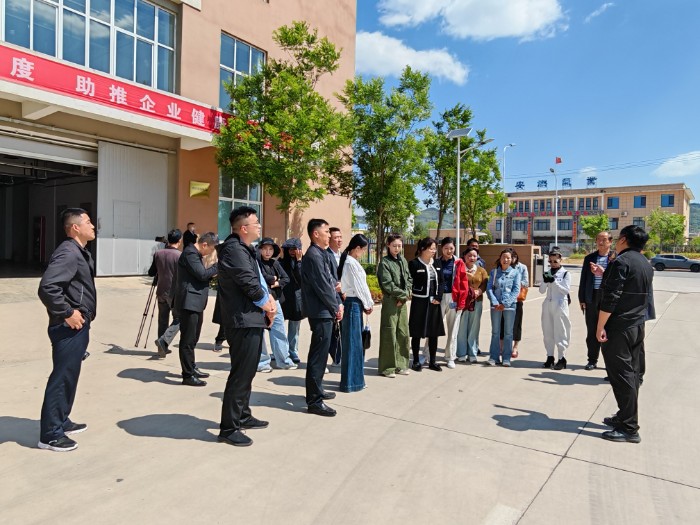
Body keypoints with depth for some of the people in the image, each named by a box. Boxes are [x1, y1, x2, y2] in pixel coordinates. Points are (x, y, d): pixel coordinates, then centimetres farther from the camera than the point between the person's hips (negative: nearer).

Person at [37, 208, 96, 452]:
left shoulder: (80, 252, 14)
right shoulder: (68, 253, -19)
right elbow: (47, 287, -30)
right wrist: (67, 313, -23)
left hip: (78, 326, 10)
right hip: (69, 328, -10)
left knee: (69, 376, 19)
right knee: (62, 377, -3)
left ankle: (61, 421, 32)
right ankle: (50, 433, 7)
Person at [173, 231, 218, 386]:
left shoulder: (196, 254, 17)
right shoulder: (190, 253, -14)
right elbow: (202, 274, -20)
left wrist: (213, 274, 6)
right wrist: (219, 266, -10)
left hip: (196, 303, 10)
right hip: (189, 302, -10)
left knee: (192, 339, 19)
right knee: (188, 340, -4)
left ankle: (191, 368, 30)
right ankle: (188, 375, 2)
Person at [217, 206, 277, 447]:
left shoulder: (245, 249, 17)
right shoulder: (234, 249, -16)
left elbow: (259, 280, 18)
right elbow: (249, 284, -20)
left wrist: (269, 298, 0)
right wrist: (266, 304, -5)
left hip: (252, 319, 11)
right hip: (243, 320, -11)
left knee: (247, 372, 19)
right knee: (240, 375, -4)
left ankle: (243, 416, 33)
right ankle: (228, 428, 6)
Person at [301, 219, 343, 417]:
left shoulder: (323, 254, 14)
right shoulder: (314, 256, -16)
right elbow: (322, 287, -19)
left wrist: (338, 304, 5)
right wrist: (336, 308, -10)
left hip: (325, 311, 10)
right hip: (321, 312, -10)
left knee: (320, 353, 19)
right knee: (318, 355, -5)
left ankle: (317, 390, 33)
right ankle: (314, 401, 2)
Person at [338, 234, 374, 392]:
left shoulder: (348, 261, 13)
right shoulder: (352, 263, -16)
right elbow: (359, 286, -13)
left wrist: (366, 303, 9)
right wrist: (368, 304, -1)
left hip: (353, 303, 9)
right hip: (353, 303, -9)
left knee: (354, 342, 15)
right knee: (352, 342, -1)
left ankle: (354, 377, 25)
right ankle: (351, 381, 8)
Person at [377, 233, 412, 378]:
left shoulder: (403, 261, 12)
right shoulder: (384, 262, -7)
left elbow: (409, 279, 12)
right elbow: (387, 284, -13)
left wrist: (405, 295, -3)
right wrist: (403, 294, -8)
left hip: (403, 301, 6)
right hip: (390, 301, -6)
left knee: (403, 333, 8)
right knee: (389, 334, -4)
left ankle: (400, 364, 19)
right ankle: (387, 367, 5)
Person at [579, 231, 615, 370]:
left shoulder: (616, 258, -2)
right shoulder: (589, 258, 7)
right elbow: (583, 279, 8)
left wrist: (603, 273, -22)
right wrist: (581, 299, 4)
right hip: (592, 297, 3)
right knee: (592, 331, 9)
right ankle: (592, 360, 19)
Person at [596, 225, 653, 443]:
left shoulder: (621, 261, -15)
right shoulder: (646, 265, 13)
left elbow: (611, 298, -21)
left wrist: (600, 327, -16)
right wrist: (606, 275, 29)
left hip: (618, 328, -9)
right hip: (638, 327, 9)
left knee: (621, 376, -4)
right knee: (632, 373, 14)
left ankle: (629, 428, 0)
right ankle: (625, 416, 24)